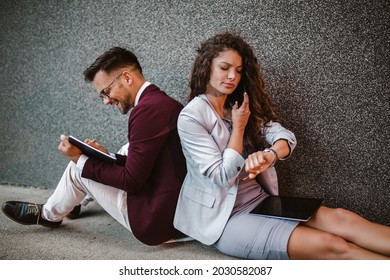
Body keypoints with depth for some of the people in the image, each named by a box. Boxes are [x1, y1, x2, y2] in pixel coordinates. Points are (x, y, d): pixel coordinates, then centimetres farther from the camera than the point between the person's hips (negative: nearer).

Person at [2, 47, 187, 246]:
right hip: (180, 209, 9)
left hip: (156, 220, -9)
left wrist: (82, 159, -7)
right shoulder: (160, 101, 9)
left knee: (78, 170, 4)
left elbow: (132, 181, -18)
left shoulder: (147, 109, -21)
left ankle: (49, 215, 34)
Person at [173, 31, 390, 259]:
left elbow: (286, 136, -5)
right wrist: (238, 127, -10)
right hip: (224, 217, -6)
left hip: (260, 201, 6)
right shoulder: (191, 117, -11)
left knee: (340, 219, -17)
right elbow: (222, 177, -15)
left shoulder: (241, 106, 11)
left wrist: (269, 154, -28)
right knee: (328, 245, -22)